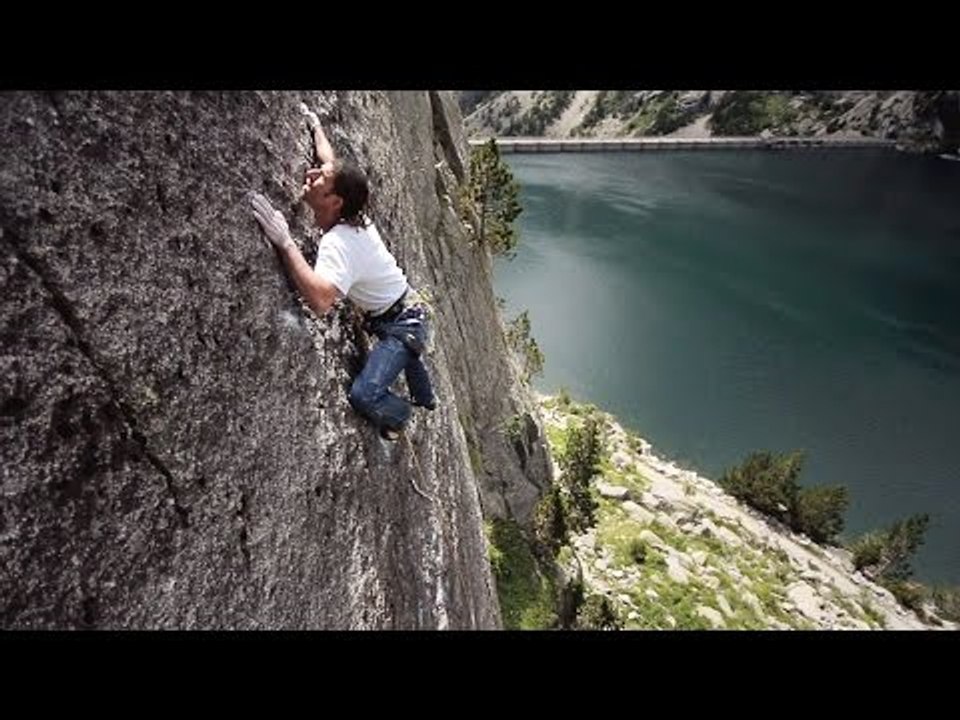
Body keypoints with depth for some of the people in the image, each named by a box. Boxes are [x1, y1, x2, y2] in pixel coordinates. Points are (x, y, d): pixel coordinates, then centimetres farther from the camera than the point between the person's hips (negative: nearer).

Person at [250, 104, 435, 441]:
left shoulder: (338, 243, -31)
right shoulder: (351, 214, -6)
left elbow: (320, 300, -48)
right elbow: (331, 160, 13)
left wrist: (285, 242, -45)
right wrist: (314, 125, 24)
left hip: (403, 322, -10)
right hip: (407, 311, 10)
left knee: (364, 394, -17)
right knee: (405, 350, 37)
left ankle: (398, 416, 17)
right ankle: (425, 398, 65)